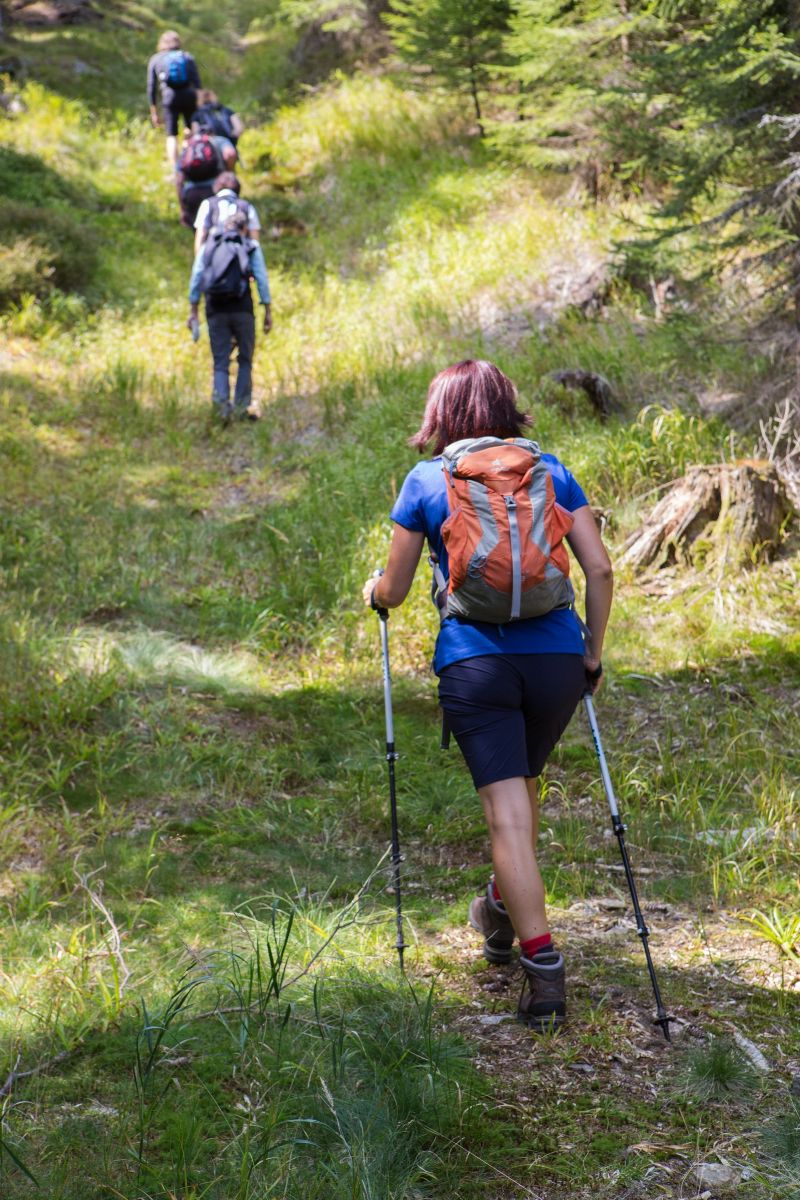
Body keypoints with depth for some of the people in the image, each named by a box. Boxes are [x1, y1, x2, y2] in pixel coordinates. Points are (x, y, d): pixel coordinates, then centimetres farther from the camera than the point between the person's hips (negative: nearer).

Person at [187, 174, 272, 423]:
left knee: (220, 362, 3)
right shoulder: (252, 248, 5)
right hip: (243, 307, -1)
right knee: (245, 359, 10)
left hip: (216, 308, 1)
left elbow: (196, 278, 5)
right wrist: (268, 310, 4)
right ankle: (243, 403, 1)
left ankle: (220, 396, -21)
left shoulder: (206, 249, 9)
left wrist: (193, 310, 8)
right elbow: (261, 278, 1)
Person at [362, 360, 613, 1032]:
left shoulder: (426, 481, 6)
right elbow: (599, 568, 3)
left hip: (474, 660, -3)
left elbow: (394, 591, 10)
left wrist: (373, 591, 33)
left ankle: (545, 973, -10)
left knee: (508, 812, -4)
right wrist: (593, 654, 13)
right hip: (556, 655, 3)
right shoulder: (549, 470, 10)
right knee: (525, 780, 26)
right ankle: (503, 910, 45)